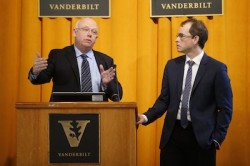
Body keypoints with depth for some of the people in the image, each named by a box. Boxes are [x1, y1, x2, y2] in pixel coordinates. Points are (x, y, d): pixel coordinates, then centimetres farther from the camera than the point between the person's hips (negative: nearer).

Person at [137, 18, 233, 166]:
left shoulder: (217, 68, -5)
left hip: (201, 137, -3)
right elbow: (164, 100, 9)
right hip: (173, 134, 4)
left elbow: (225, 108, -3)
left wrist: (217, 138, -7)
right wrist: (146, 117, -6)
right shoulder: (172, 65, 8)